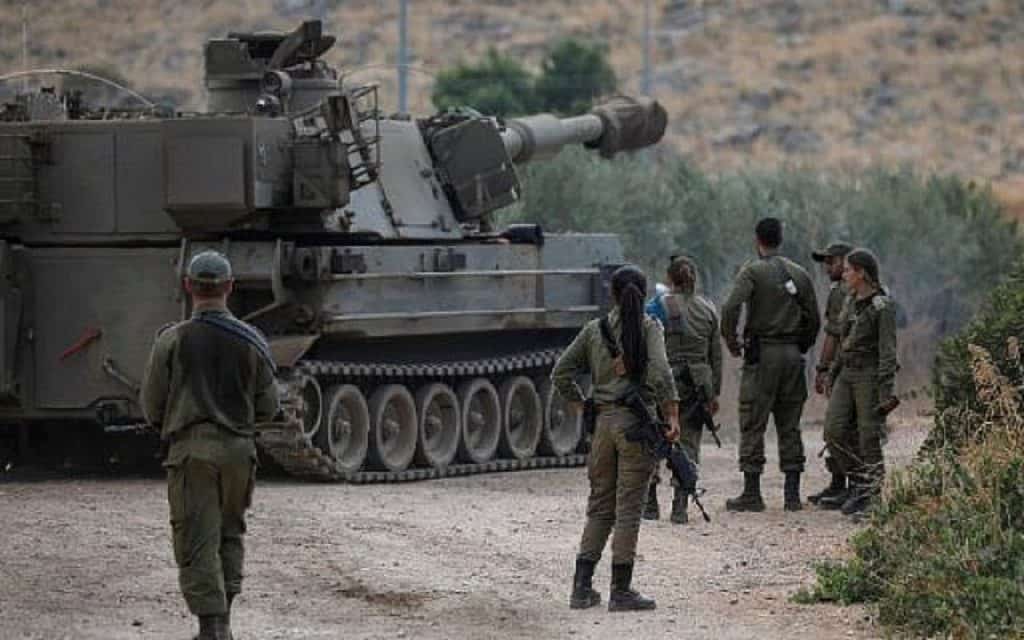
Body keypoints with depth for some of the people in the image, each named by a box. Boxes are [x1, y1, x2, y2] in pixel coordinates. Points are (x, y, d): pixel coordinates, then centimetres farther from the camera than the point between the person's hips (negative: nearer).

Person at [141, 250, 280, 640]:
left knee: (198, 547, -2)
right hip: (239, 450, 3)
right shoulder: (251, 342, 1)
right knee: (229, 536, 19)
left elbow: (151, 407, -2)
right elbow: (267, 408, 5)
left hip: (190, 451, -3)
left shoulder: (172, 341, -6)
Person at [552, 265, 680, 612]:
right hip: (636, 424, -4)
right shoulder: (648, 327, -5)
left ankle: (582, 587, 10)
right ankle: (620, 592, 3)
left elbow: (561, 373, 9)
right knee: (628, 509, 1)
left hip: (602, 422, 4)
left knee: (599, 506, 13)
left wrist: (581, 407, 17)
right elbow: (660, 373, -18)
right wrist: (672, 416, -15)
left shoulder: (594, 329, 7)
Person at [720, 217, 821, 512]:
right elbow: (814, 320, 10)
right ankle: (792, 493, 7)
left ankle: (752, 493, -3)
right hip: (792, 355, 5)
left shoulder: (752, 271, -6)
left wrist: (731, 341, -6)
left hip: (761, 355, -5)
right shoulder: (799, 274, 10)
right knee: (790, 426, 9)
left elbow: (731, 307, -20)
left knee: (753, 425, -1)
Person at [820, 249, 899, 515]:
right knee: (834, 429, -1)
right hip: (847, 374, 8)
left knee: (868, 437, -4)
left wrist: (886, 391, -20)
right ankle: (858, 483, 12)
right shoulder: (851, 303, 12)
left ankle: (871, 493, 5)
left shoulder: (882, 306, -12)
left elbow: (887, 351, -15)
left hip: (870, 376, -8)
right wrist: (832, 376, 20)